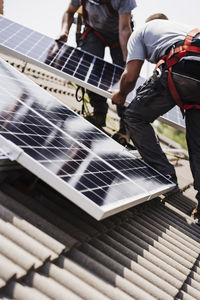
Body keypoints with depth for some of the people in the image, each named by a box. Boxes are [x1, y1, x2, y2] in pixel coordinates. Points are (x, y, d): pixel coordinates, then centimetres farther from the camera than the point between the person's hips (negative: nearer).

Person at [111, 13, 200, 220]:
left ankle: (165, 175, 2)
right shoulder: (182, 27, 41)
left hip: (181, 67, -6)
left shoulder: (141, 30, 25)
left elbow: (130, 76, 13)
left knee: (135, 117, 10)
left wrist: (120, 95, 34)